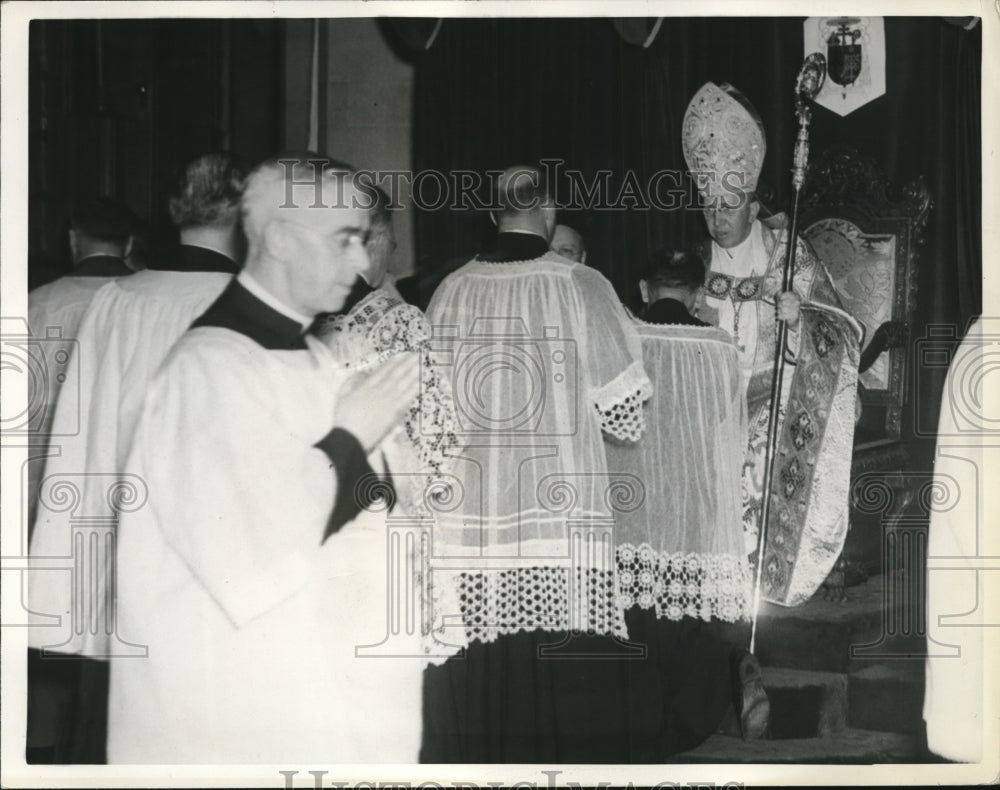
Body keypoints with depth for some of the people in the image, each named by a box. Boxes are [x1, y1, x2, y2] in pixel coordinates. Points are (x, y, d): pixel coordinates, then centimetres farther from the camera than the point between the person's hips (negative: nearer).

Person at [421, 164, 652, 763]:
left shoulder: (450, 293, 5)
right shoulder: (580, 288, -4)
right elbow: (629, 417, -2)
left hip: (466, 534, 3)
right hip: (561, 537, -3)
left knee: (474, 698, 8)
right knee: (563, 689, 1)